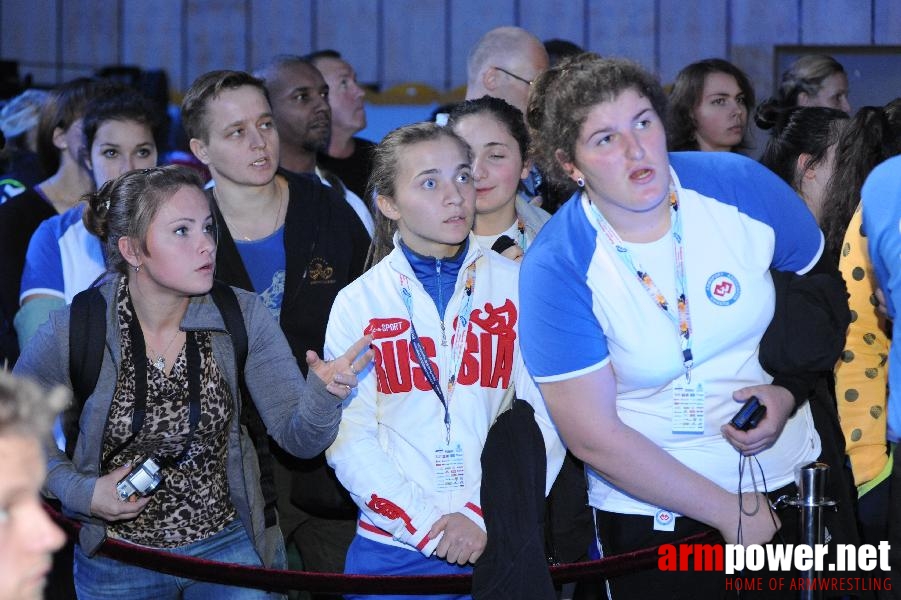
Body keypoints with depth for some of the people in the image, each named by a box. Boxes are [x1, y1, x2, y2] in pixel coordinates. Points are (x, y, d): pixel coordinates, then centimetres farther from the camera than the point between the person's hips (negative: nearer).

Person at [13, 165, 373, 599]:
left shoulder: (243, 318, -12)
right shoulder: (72, 332, -18)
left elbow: (298, 437, -15)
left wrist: (322, 395, -36)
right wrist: (79, 491, -14)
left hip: (228, 544, 1)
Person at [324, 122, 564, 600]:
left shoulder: (516, 286, 2)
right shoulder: (357, 303, 2)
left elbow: (542, 417, -3)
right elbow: (349, 439, -2)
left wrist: (487, 517, -12)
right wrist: (425, 526, -11)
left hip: (500, 541, 0)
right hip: (394, 549, 0)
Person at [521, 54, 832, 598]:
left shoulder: (741, 184, -11)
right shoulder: (556, 267, -18)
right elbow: (592, 436, -17)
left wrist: (789, 393, -14)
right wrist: (730, 512, -15)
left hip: (788, 476, 3)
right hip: (650, 513, -3)